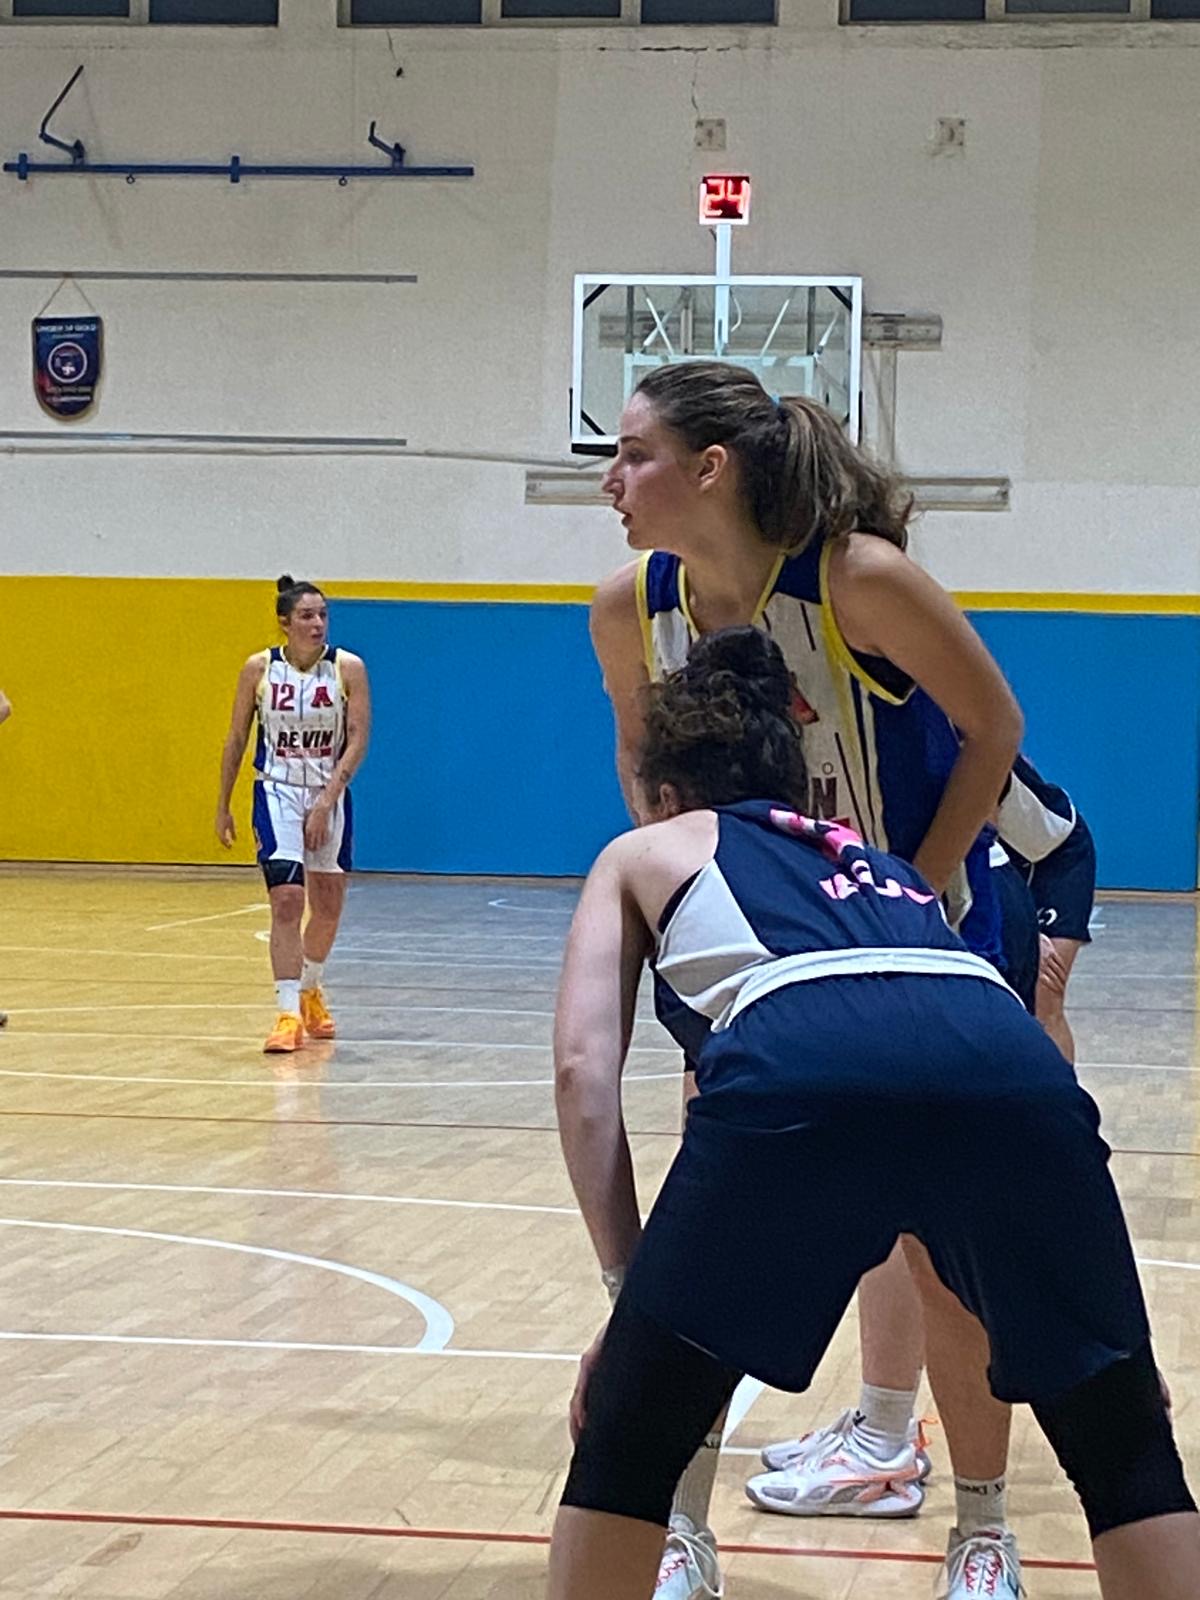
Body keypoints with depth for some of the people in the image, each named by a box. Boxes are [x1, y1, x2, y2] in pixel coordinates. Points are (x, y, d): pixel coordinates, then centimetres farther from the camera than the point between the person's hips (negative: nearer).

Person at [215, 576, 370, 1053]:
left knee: (328, 907, 13)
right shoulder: (259, 668, -6)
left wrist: (327, 801, -19)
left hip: (330, 796, 2)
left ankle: (310, 992, 38)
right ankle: (288, 1013, -16)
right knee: (286, 900, -16)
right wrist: (223, 806, 6)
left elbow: (357, 741, -10)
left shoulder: (348, 669, -8)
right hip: (278, 793, -2)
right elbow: (236, 739, 3)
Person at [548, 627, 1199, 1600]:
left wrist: (629, 1284, 16)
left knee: (628, 1443, 16)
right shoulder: (872, 862, 44)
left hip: (798, 1059, -3)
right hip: (1010, 1059, 4)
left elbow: (584, 1067, 16)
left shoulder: (646, 851, 33)